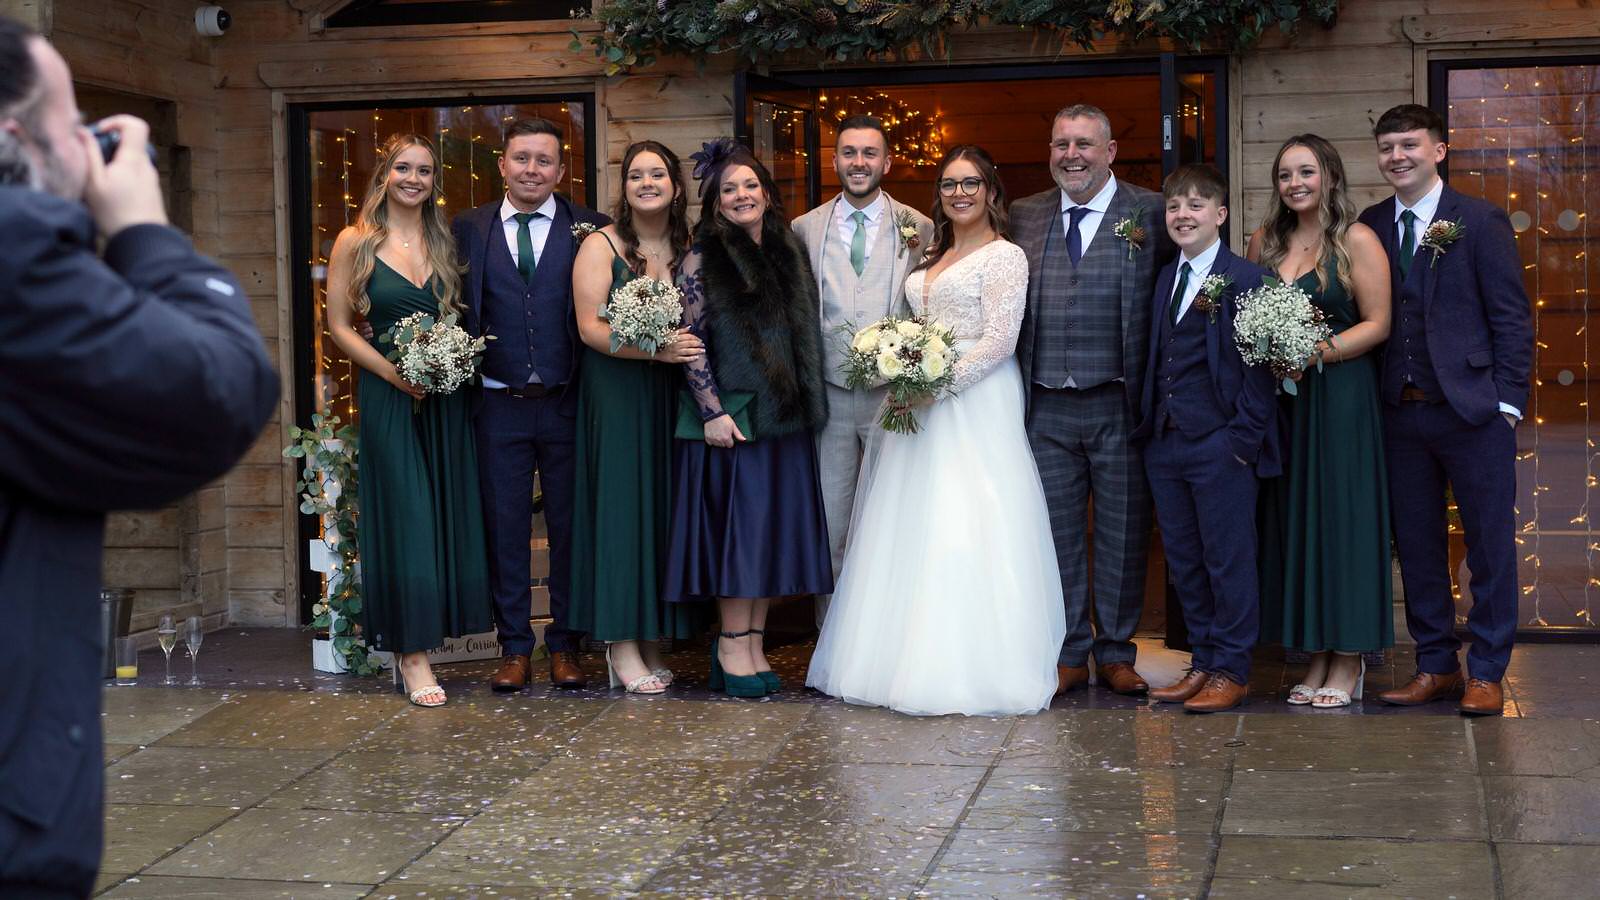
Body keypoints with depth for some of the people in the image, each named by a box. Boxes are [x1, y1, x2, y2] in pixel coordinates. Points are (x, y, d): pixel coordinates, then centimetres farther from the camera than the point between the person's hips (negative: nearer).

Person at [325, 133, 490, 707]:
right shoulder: (356, 242, -2)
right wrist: (394, 371, -13)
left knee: (448, 515, 5)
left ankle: (419, 642, 17)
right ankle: (411, 655, 0)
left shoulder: (444, 242, 10)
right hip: (388, 395, -4)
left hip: (446, 395, 4)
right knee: (405, 516, -5)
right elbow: (339, 326, -3)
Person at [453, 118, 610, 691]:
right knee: (505, 525, 6)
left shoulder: (590, 229, 1)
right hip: (498, 404, 1)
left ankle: (565, 645, 18)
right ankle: (515, 648, 16)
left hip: (568, 403, -1)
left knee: (570, 525, 7)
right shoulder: (468, 229, 6)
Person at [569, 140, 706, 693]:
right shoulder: (600, 246, -3)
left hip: (671, 396, 4)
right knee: (620, 506, -3)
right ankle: (620, 643, 1)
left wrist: (691, 349, -9)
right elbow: (590, 327, -12)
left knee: (662, 507, 5)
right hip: (616, 394, -4)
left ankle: (649, 637, 13)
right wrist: (655, 349, -23)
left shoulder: (690, 249, 8)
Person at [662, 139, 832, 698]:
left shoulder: (790, 254, 12)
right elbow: (689, 341, -7)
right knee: (738, 526, -5)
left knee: (775, 531, 6)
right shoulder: (702, 261, -3)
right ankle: (733, 646, 3)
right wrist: (712, 410, -14)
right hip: (730, 416, -5)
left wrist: (810, 406, 12)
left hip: (786, 417, 5)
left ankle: (754, 644, 13)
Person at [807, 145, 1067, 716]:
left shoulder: (1004, 256, -6)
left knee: (966, 531, -9)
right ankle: (913, 658, 11)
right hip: (922, 406, 8)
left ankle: (974, 667, -4)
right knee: (916, 533, 6)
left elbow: (999, 342, -14)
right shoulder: (934, 257, 19)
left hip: (975, 406, -8)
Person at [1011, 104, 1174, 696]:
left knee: (1123, 533, 6)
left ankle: (1116, 653, 19)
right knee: (1056, 532, 7)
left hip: (1119, 407, -2)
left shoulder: (1152, 212, 1)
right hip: (1046, 410, 3)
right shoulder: (1024, 216, 10)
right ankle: (1068, 655, 18)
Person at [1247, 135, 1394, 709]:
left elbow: (1378, 323, -9)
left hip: (1341, 396, -5)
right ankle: (1317, 658, 14)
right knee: (1293, 520, 6)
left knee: (1341, 517, -2)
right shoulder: (1265, 241, 10)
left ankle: (1348, 662, 7)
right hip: (1281, 397, 5)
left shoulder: (1356, 240, -5)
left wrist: (1317, 352, -18)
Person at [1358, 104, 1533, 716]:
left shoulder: (1481, 222, -2)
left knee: (1490, 545, 3)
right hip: (1402, 413, 4)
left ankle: (1486, 673, 12)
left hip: (1473, 409, -4)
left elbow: (1512, 317, -3)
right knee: (1416, 544, 10)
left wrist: (1506, 401, -8)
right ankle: (1436, 665, 21)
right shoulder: (1370, 226, 9)